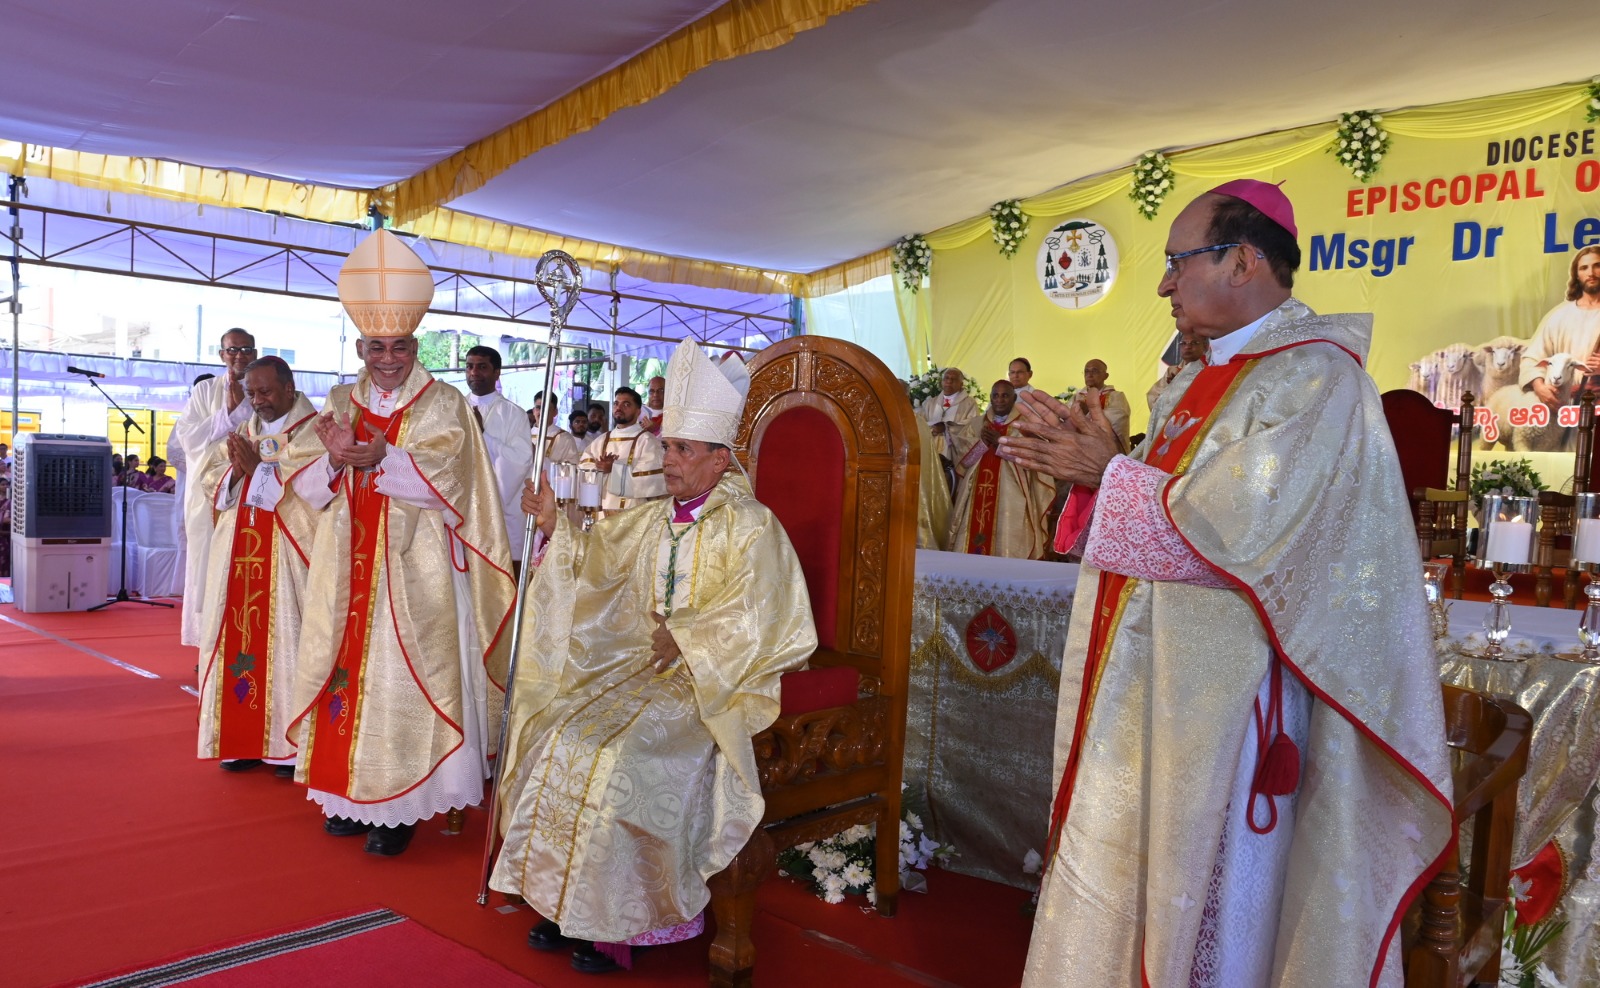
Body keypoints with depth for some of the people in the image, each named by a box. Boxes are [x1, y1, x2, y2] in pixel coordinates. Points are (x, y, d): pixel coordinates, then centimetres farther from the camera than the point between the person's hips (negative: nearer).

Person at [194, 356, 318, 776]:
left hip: (287, 556, -6)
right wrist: (237, 470, -7)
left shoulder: (313, 430, -1)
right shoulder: (241, 431, 17)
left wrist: (258, 467, -14)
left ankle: (290, 743, 1)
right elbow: (210, 484, 12)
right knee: (238, 638, 4)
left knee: (285, 640, -6)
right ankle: (242, 741, 11)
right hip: (238, 554, 6)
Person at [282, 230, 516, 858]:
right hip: (348, 570, 4)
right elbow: (304, 477, 2)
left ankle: (399, 805, 5)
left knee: (401, 681, -4)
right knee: (348, 673, 7)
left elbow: (444, 478, -14)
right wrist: (335, 456, -18)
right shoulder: (339, 403, 11)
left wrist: (380, 460, -26)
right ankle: (350, 793, 20)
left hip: (413, 575, -4)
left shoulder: (443, 405, -1)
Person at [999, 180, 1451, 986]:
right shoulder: (1201, 381, 13)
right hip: (1147, 679, 9)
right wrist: (1089, 462, 0)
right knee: (1125, 869, 17)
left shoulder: (1315, 377, -14)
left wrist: (1108, 473, -14)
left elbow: (1231, 532, -23)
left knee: (1203, 902, 6)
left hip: (1219, 689, -8)